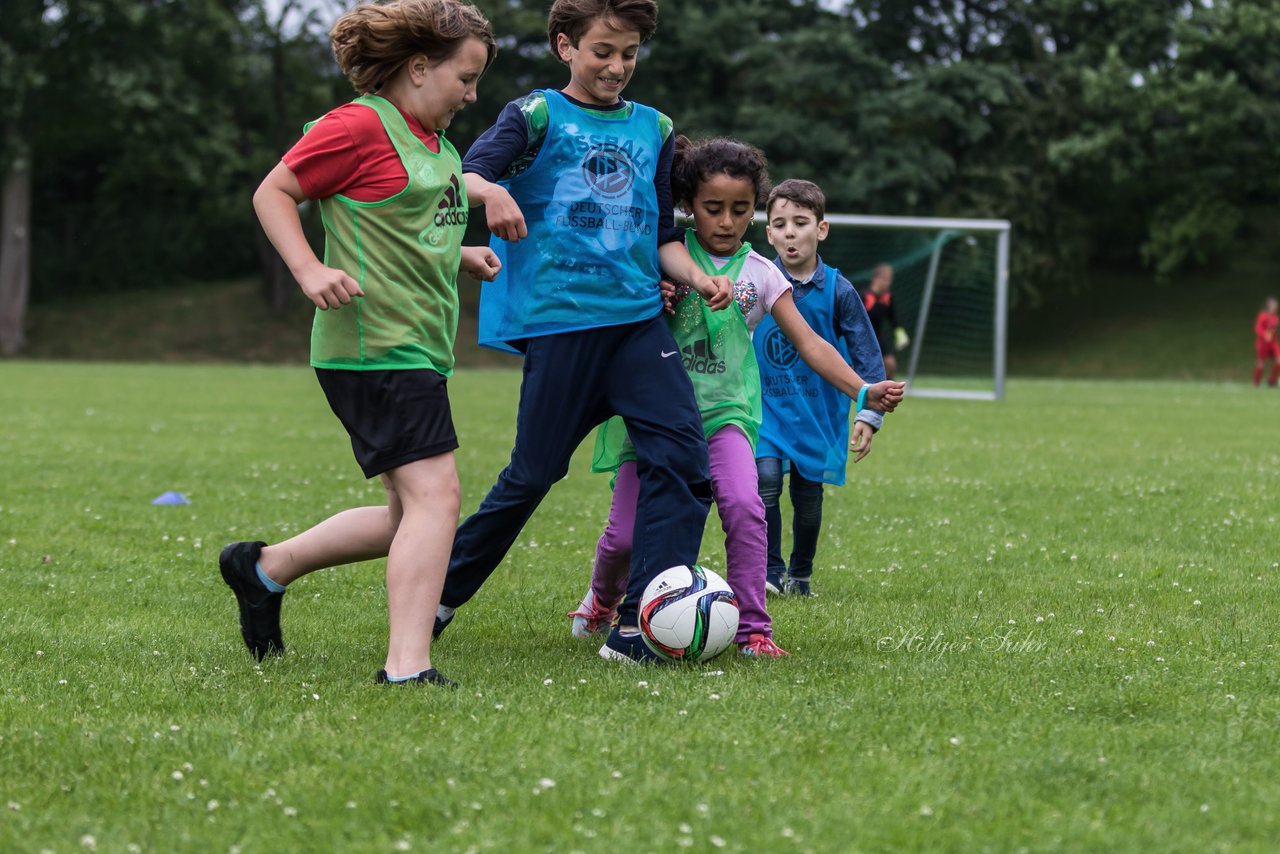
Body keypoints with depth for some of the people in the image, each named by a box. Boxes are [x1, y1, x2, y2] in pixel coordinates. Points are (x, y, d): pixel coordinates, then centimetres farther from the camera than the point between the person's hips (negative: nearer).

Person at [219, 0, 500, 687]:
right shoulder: (359, 126, -9)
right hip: (375, 346, -10)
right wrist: (310, 270, -18)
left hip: (419, 349, 10)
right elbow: (273, 193, -6)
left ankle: (265, 568, 27)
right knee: (433, 496, -18)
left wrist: (461, 256, 16)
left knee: (409, 517, 13)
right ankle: (407, 670, -21)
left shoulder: (434, 143, 19)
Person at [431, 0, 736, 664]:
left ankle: (638, 630, -13)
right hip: (559, 320, -4)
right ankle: (439, 590, 21)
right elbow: (467, 172, -13)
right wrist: (490, 190, -37)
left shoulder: (653, 128, 17)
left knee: (682, 456, -13)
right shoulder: (538, 115, 2)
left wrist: (700, 279, 2)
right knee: (535, 473, -1)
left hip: (637, 317, 5)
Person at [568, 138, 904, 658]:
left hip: (723, 412, 1)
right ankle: (602, 600, 33)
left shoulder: (760, 275, 4)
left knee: (744, 506, -25)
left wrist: (862, 392, -13)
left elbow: (809, 344, 0)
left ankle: (752, 630, -13)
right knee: (626, 534, -3)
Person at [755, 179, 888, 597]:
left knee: (808, 496, 7)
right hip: (766, 405, 0)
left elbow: (867, 356, -4)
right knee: (766, 480, -17)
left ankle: (800, 575, 28)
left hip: (816, 413, 0)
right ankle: (769, 572, -5)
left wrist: (868, 414, -10)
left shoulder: (838, 291, -7)